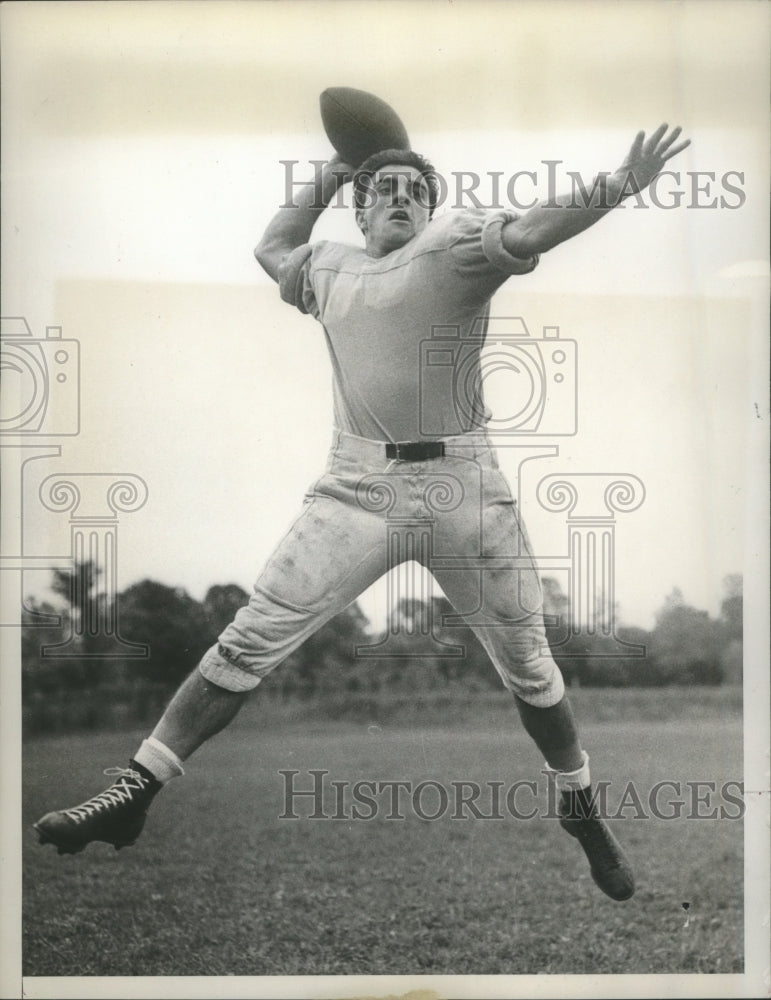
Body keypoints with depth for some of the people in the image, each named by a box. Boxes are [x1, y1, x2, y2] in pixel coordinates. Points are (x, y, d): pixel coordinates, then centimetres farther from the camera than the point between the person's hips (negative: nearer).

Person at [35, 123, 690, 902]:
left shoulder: (454, 244, 0)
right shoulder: (330, 268, 16)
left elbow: (525, 233, -19)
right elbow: (271, 248, 38)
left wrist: (619, 187, -34)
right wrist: (328, 175, 30)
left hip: (462, 487, -2)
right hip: (356, 487, 3)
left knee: (528, 667, 9)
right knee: (247, 643, -5)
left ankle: (582, 812, 30)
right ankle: (133, 793, -2)